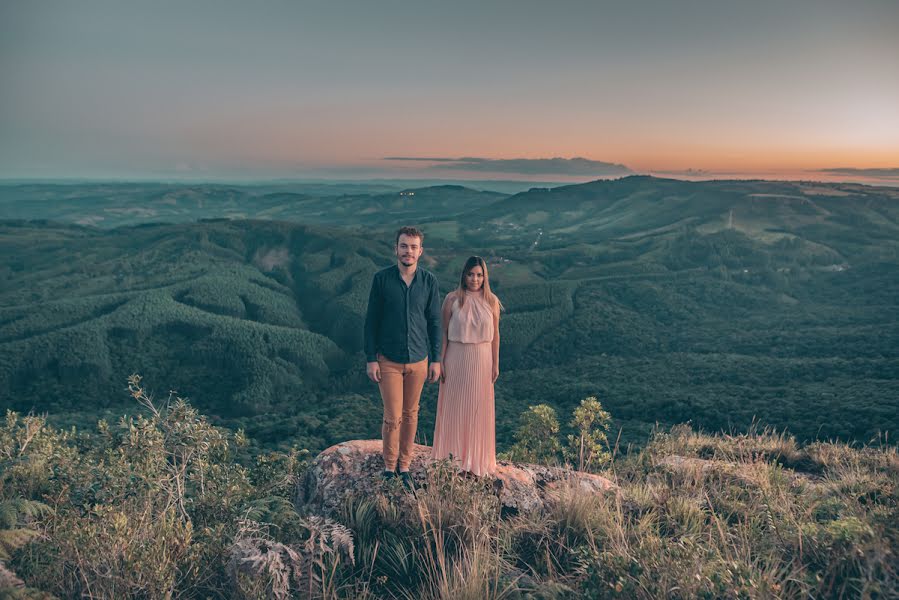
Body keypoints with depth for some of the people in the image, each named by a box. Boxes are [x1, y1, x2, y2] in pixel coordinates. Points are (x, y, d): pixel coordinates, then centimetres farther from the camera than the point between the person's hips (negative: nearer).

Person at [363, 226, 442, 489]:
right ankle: (389, 467, 20)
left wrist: (436, 359, 1)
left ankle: (404, 466, 28)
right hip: (389, 360, -2)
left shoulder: (429, 281, -3)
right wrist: (370, 359, -6)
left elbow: (434, 321, 3)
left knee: (410, 414, 13)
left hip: (418, 359, 2)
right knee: (392, 418, -2)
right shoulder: (381, 278, -7)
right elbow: (371, 320, -3)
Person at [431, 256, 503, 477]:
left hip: (481, 359, 1)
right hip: (456, 358, -1)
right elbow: (444, 332, -2)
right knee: (453, 404, 8)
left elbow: (495, 334, 5)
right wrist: (440, 361, -4)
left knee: (478, 407, 9)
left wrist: (496, 363, 4)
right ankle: (453, 452, 24)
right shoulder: (452, 299, -5)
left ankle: (475, 456, 24)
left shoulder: (491, 301, 0)